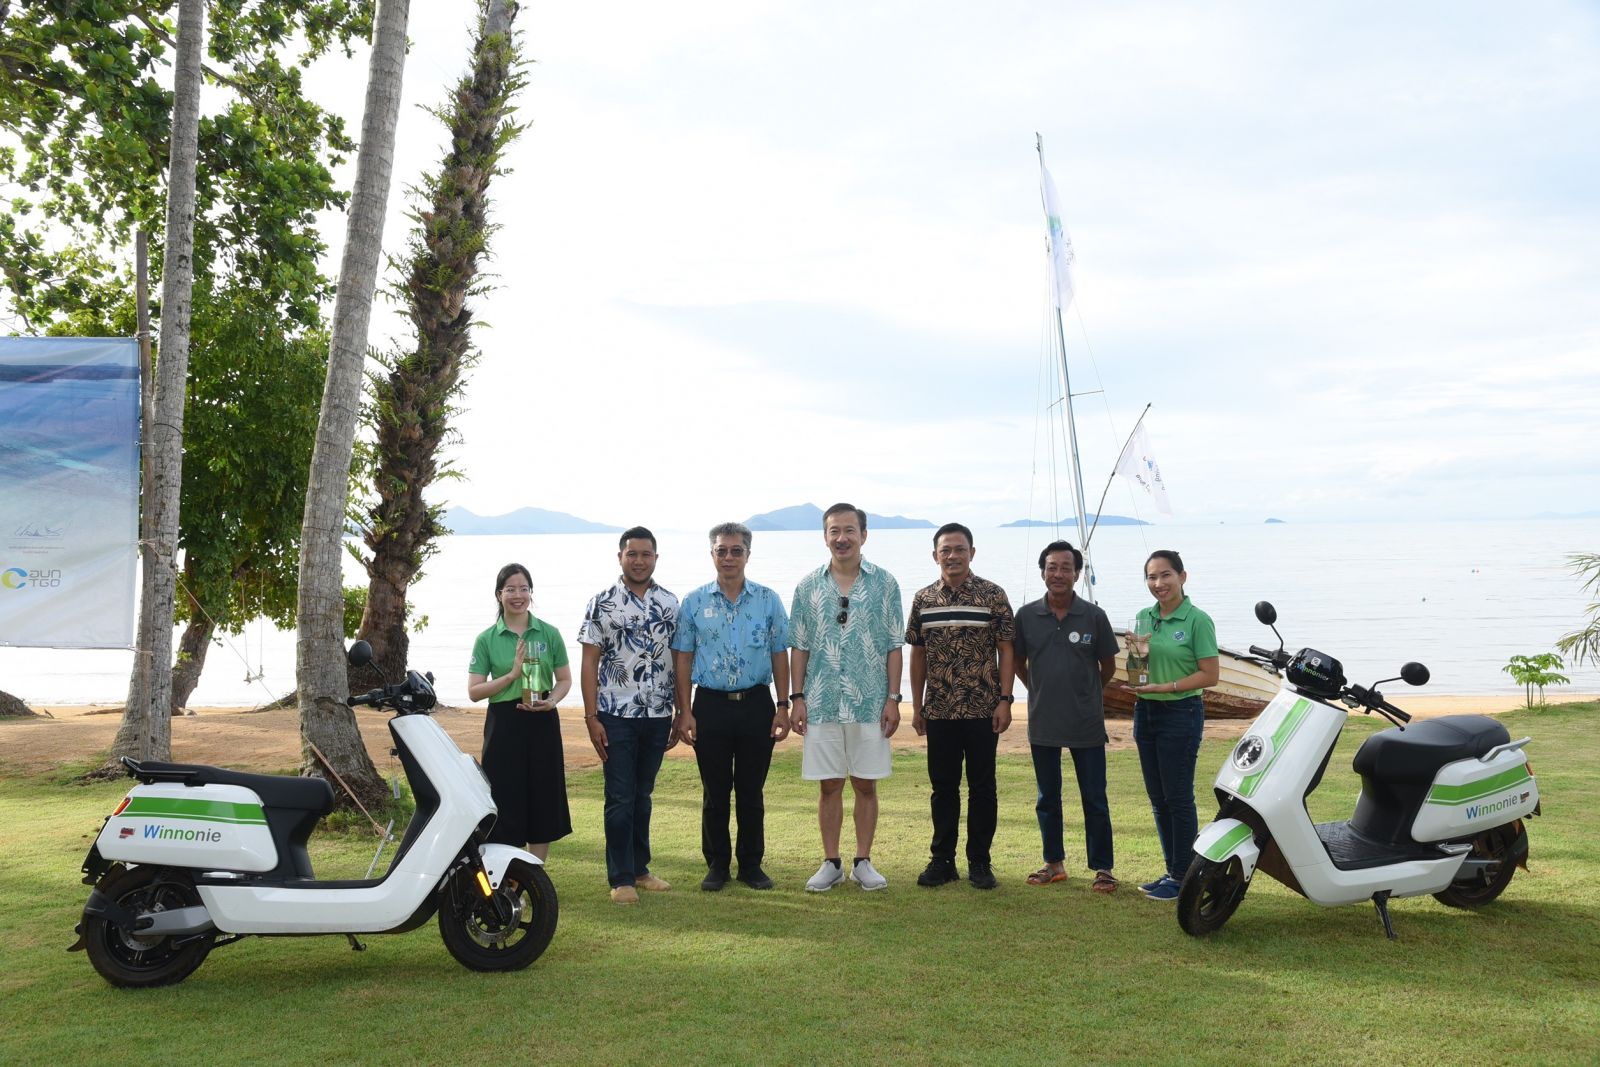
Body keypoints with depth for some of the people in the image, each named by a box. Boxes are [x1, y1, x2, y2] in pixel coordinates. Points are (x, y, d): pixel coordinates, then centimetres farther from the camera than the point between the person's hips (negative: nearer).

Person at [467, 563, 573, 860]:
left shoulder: (549, 634, 4)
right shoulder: (486, 639, 0)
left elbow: (565, 680, 9)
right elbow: (474, 691, -3)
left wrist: (552, 701, -12)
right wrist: (513, 674, -15)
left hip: (543, 724, 2)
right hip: (504, 724, -2)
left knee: (542, 800, 7)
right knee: (506, 802, 0)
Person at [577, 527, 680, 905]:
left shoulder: (670, 603, 7)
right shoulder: (601, 604, -2)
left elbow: (679, 662, 9)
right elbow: (589, 663, -3)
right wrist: (591, 718, -10)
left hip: (657, 716, 3)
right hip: (616, 716, -3)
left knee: (642, 796, 13)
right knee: (620, 799, 0)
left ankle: (640, 869, 24)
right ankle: (621, 878, 8)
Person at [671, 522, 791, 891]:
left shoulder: (768, 600, 4)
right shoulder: (694, 602, 3)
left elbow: (779, 656, 5)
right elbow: (682, 658, 4)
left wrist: (782, 707, 0)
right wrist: (684, 711, -2)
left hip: (756, 704, 0)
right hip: (711, 705, 0)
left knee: (751, 792, 7)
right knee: (715, 792, 6)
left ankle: (751, 864, 19)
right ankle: (716, 864, 17)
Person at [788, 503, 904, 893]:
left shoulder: (884, 583, 2)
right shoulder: (808, 586, 5)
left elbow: (893, 647, 2)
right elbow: (799, 647, 7)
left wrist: (893, 698, -3)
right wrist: (797, 697, 0)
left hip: (870, 703, -1)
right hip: (822, 703, 1)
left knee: (865, 785, 7)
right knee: (829, 785, 7)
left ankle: (863, 862, 18)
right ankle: (831, 862, 17)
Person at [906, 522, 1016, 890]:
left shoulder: (993, 595, -3)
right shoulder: (923, 599, 6)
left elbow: (1005, 651, -2)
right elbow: (917, 653, 10)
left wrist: (1004, 700, -9)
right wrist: (916, 705, 7)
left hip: (983, 709, -2)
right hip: (939, 711, 3)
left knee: (982, 787, 5)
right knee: (943, 787, 9)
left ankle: (979, 862, 15)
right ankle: (942, 860, 19)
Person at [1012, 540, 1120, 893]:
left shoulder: (1093, 616, -5)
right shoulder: (1026, 616, -2)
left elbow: (1108, 665, 7)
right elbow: (1018, 663, 12)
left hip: (1086, 725, -2)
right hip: (1042, 723, 2)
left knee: (1094, 799, 3)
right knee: (1048, 798, 13)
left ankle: (1102, 867, 13)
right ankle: (1054, 863, 26)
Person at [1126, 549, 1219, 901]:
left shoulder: (1197, 620, -10)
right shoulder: (1143, 618, 9)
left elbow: (1209, 675, -13)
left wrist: (1165, 687, -20)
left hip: (1181, 712, -7)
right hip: (1145, 712, 7)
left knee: (1178, 797, -2)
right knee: (1158, 798, 12)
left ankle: (1183, 876, 8)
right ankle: (1172, 870, 23)